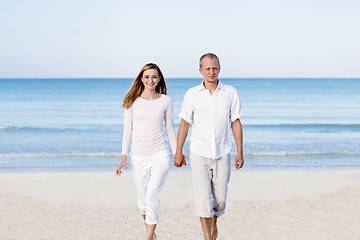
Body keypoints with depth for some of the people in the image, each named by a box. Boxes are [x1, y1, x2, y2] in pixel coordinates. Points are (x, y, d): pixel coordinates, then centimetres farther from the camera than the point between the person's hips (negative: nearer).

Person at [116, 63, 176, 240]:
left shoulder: (165, 101, 4)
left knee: (152, 197, -17)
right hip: (139, 157, 2)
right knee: (142, 200, 9)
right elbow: (127, 130, 4)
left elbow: (170, 129, 11)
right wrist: (124, 156, -1)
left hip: (160, 154, -1)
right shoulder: (132, 101, 3)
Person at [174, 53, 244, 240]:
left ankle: (214, 223, 38)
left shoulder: (230, 93, 0)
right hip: (199, 154, -1)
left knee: (220, 199, 8)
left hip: (222, 154, 1)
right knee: (203, 198, -8)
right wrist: (178, 152, 2)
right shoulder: (192, 94, -2)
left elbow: (236, 123, 4)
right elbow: (184, 123, 3)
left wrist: (240, 152, 2)